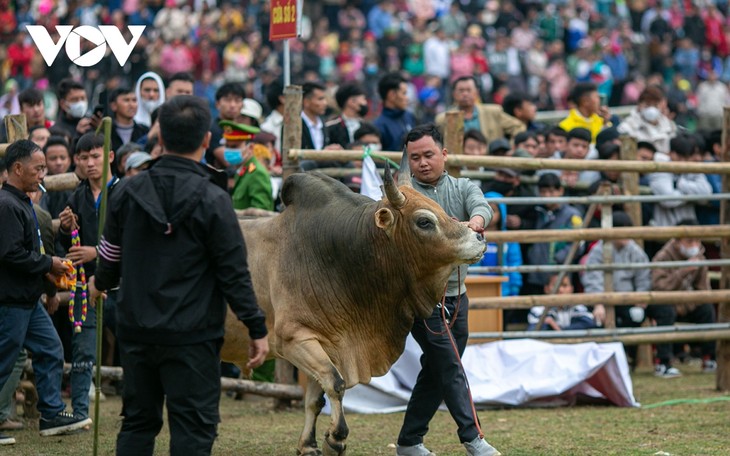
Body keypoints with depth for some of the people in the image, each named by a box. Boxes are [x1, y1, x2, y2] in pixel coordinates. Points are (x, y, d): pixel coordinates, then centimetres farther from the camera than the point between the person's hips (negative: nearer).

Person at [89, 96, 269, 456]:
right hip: (191, 337, -5)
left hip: (135, 330, 5)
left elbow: (111, 257, 12)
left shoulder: (128, 191, 1)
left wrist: (100, 283, 35)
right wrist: (257, 329, -3)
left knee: (137, 421, 14)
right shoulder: (212, 200, -12)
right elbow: (234, 274, -11)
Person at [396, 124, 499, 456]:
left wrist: (475, 221, -39)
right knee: (450, 366, -11)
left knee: (435, 372, 9)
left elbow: (481, 206, -13)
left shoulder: (463, 188, 8)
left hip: (456, 295, 5)